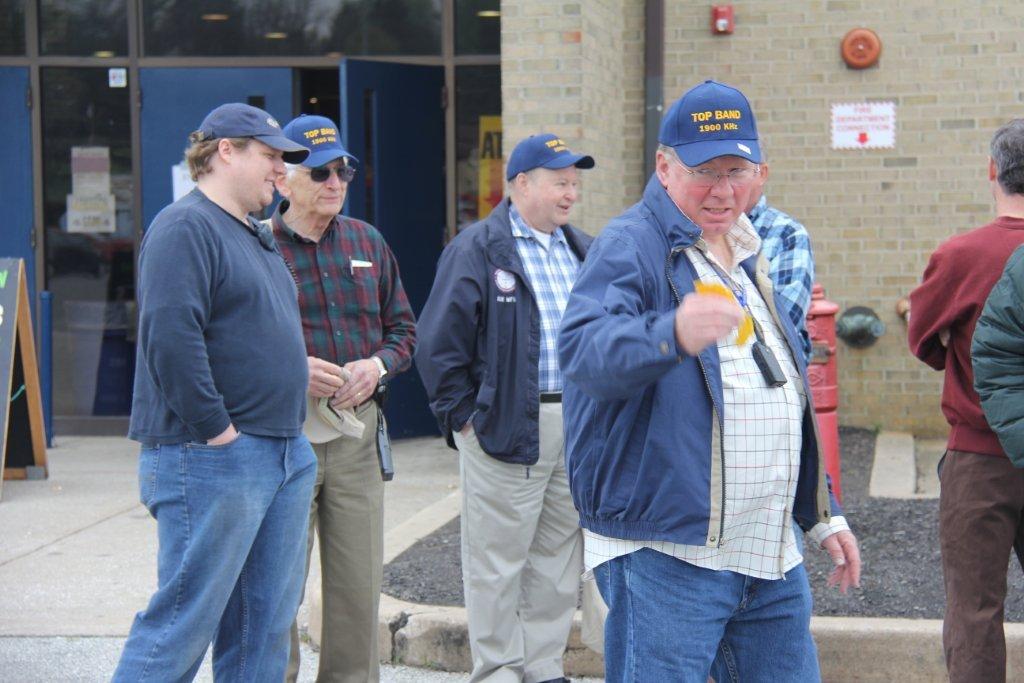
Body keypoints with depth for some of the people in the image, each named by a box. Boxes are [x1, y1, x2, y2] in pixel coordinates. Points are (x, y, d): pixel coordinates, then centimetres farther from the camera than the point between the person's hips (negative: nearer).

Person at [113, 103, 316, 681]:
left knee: (266, 623, 12)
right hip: (213, 459, -10)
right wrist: (215, 429, -20)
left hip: (287, 453, 10)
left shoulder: (258, 237, 20)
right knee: (185, 622, -6)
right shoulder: (185, 228, -11)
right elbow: (170, 336, -22)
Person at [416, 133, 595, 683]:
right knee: (498, 561, 1)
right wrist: (464, 417, -11)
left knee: (559, 558, 13)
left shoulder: (582, 251, 15)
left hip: (577, 426, 7)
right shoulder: (477, 248, -6)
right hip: (506, 427, -6)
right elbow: (439, 343, -9)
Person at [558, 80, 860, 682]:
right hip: (666, 550, -8)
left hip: (772, 552, 8)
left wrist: (823, 514, 24)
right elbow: (583, 348, -30)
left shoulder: (748, 257, 17)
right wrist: (671, 335, -50)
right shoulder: (631, 245, -9)